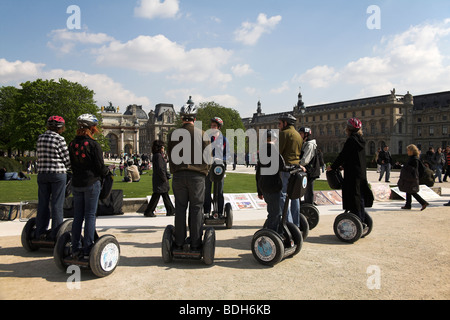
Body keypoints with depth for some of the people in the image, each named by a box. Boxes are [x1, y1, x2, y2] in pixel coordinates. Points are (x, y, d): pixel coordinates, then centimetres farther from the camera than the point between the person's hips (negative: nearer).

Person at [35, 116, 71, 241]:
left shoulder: (40, 138, 9)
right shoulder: (59, 139, -9)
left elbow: (40, 156, 12)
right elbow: (67, 159, -7)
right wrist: (66, 167, 12)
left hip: (42, 173, 6)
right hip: (58, 173, -6)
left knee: (43, 203, 11)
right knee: (57, 204, 0)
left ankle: (40, 233, 17)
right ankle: (56, 234, 3)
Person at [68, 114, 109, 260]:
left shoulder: (72, 144, 6)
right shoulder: (93, 144, -13)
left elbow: (72, 164, 13)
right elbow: (100, 167, -11)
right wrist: (107, 171, 9)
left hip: (76, 184, 6)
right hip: (92, 183, -6)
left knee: (77, 216, 11)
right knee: (90, 216, 0)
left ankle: (76, 249, 18)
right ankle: (87, 250, 3)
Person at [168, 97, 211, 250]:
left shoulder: (174, 133, 2)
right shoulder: (202, 134, -2)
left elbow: (170, 155, 8)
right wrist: (204, 172, 12)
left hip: (178, 175, 2)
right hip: (197, 176, -1)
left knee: (180, 208, 9)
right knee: (196, 208, 5)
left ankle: (179, 242, 16)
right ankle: (195, 243, 10)